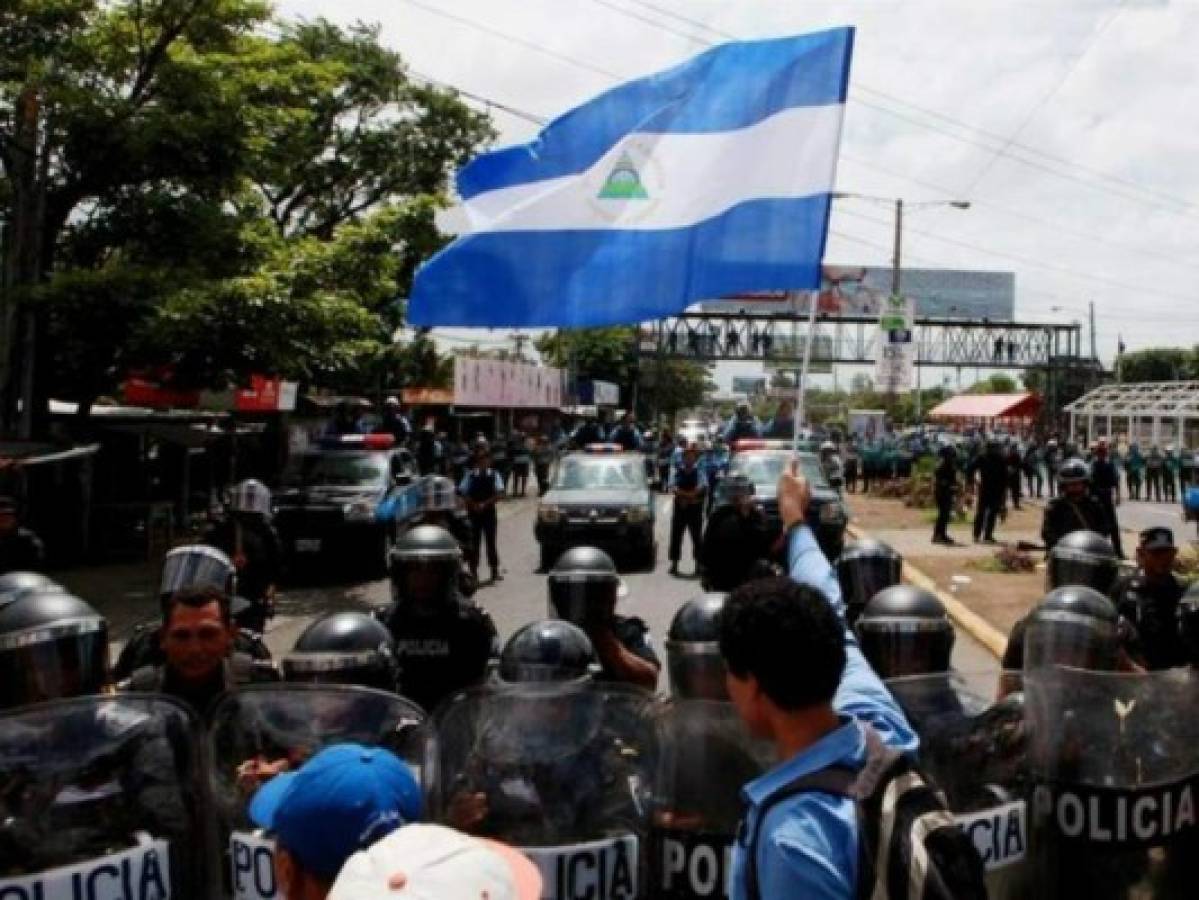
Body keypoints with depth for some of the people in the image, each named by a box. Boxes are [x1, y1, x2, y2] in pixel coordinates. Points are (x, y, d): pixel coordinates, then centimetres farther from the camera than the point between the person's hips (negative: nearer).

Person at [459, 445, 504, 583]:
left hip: (489, 512, 0)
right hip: (473, 513, 0)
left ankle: (495, 571, 13)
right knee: (474, 541, 4)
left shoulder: (494, 475, -2)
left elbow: (499, 494, -8)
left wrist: (485, 504, -16)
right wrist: (474, 505, -15)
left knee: (491, 541, 5)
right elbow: (463, 493, -3)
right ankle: (473, 570, 11)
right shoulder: (470, 475, -1)